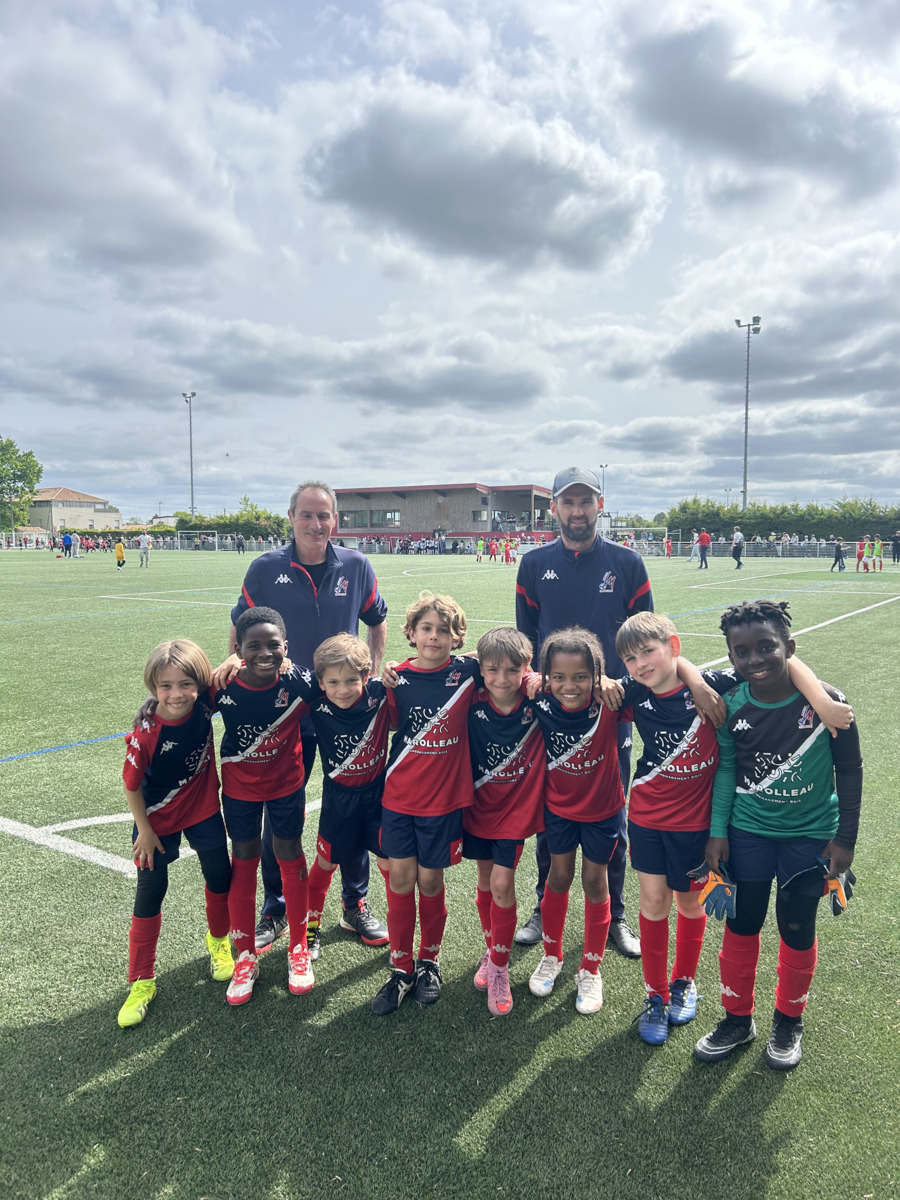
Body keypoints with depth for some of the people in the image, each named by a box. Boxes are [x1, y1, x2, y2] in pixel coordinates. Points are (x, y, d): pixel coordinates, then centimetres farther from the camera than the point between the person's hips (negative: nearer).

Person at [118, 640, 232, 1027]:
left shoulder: (204, 705, -23)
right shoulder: (145, 733, -29)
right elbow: (132, 785, -15)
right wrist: (144, 830, -6)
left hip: (203, 810, 3)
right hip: (158, 819, -3)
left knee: (219, 875, 14)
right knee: (150, 892, 7)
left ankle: (218, 941, 43)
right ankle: (141, 980, 25)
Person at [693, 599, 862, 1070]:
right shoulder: (731, 707, -13)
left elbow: (849, 769, -7)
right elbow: (725, 770, 1)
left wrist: (844, 839, -4)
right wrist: (717, 831, -1)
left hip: (809, 835, -1)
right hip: (748, 832, 2)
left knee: (797, 931, 12)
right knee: (740, 925, 10)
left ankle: (788, 1020, 37)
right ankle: (737, 1018, 32)